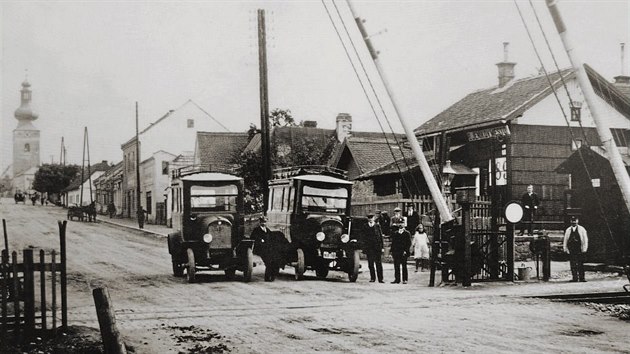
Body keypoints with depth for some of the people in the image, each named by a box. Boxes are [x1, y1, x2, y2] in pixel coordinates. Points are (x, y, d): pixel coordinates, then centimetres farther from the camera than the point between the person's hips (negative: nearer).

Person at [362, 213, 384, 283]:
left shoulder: (377, 226, 2)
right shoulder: (365, 227, 5)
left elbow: (381, 237, 4)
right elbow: (364, 238, 6)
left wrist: (382, 247, 0)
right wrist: (364, 248, 1)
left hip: (377, 248, -1)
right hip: (369, 248, 1)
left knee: (378, 263, -1)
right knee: (370, 264, 5)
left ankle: (380, 278, 1)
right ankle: (372, 278, 13)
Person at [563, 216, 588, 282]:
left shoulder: (582, 229, 5)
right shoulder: (568, 230, 12)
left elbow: (585, 239, 3)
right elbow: (565, 240, 15)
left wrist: (584, 249, -4)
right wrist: (565, 249, 8)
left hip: (579, 249, -2)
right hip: (571, 250, 2)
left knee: (580, 264, -3)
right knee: (573, 264, 0)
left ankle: (581, 278, 1)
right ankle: (575, 278, 4)